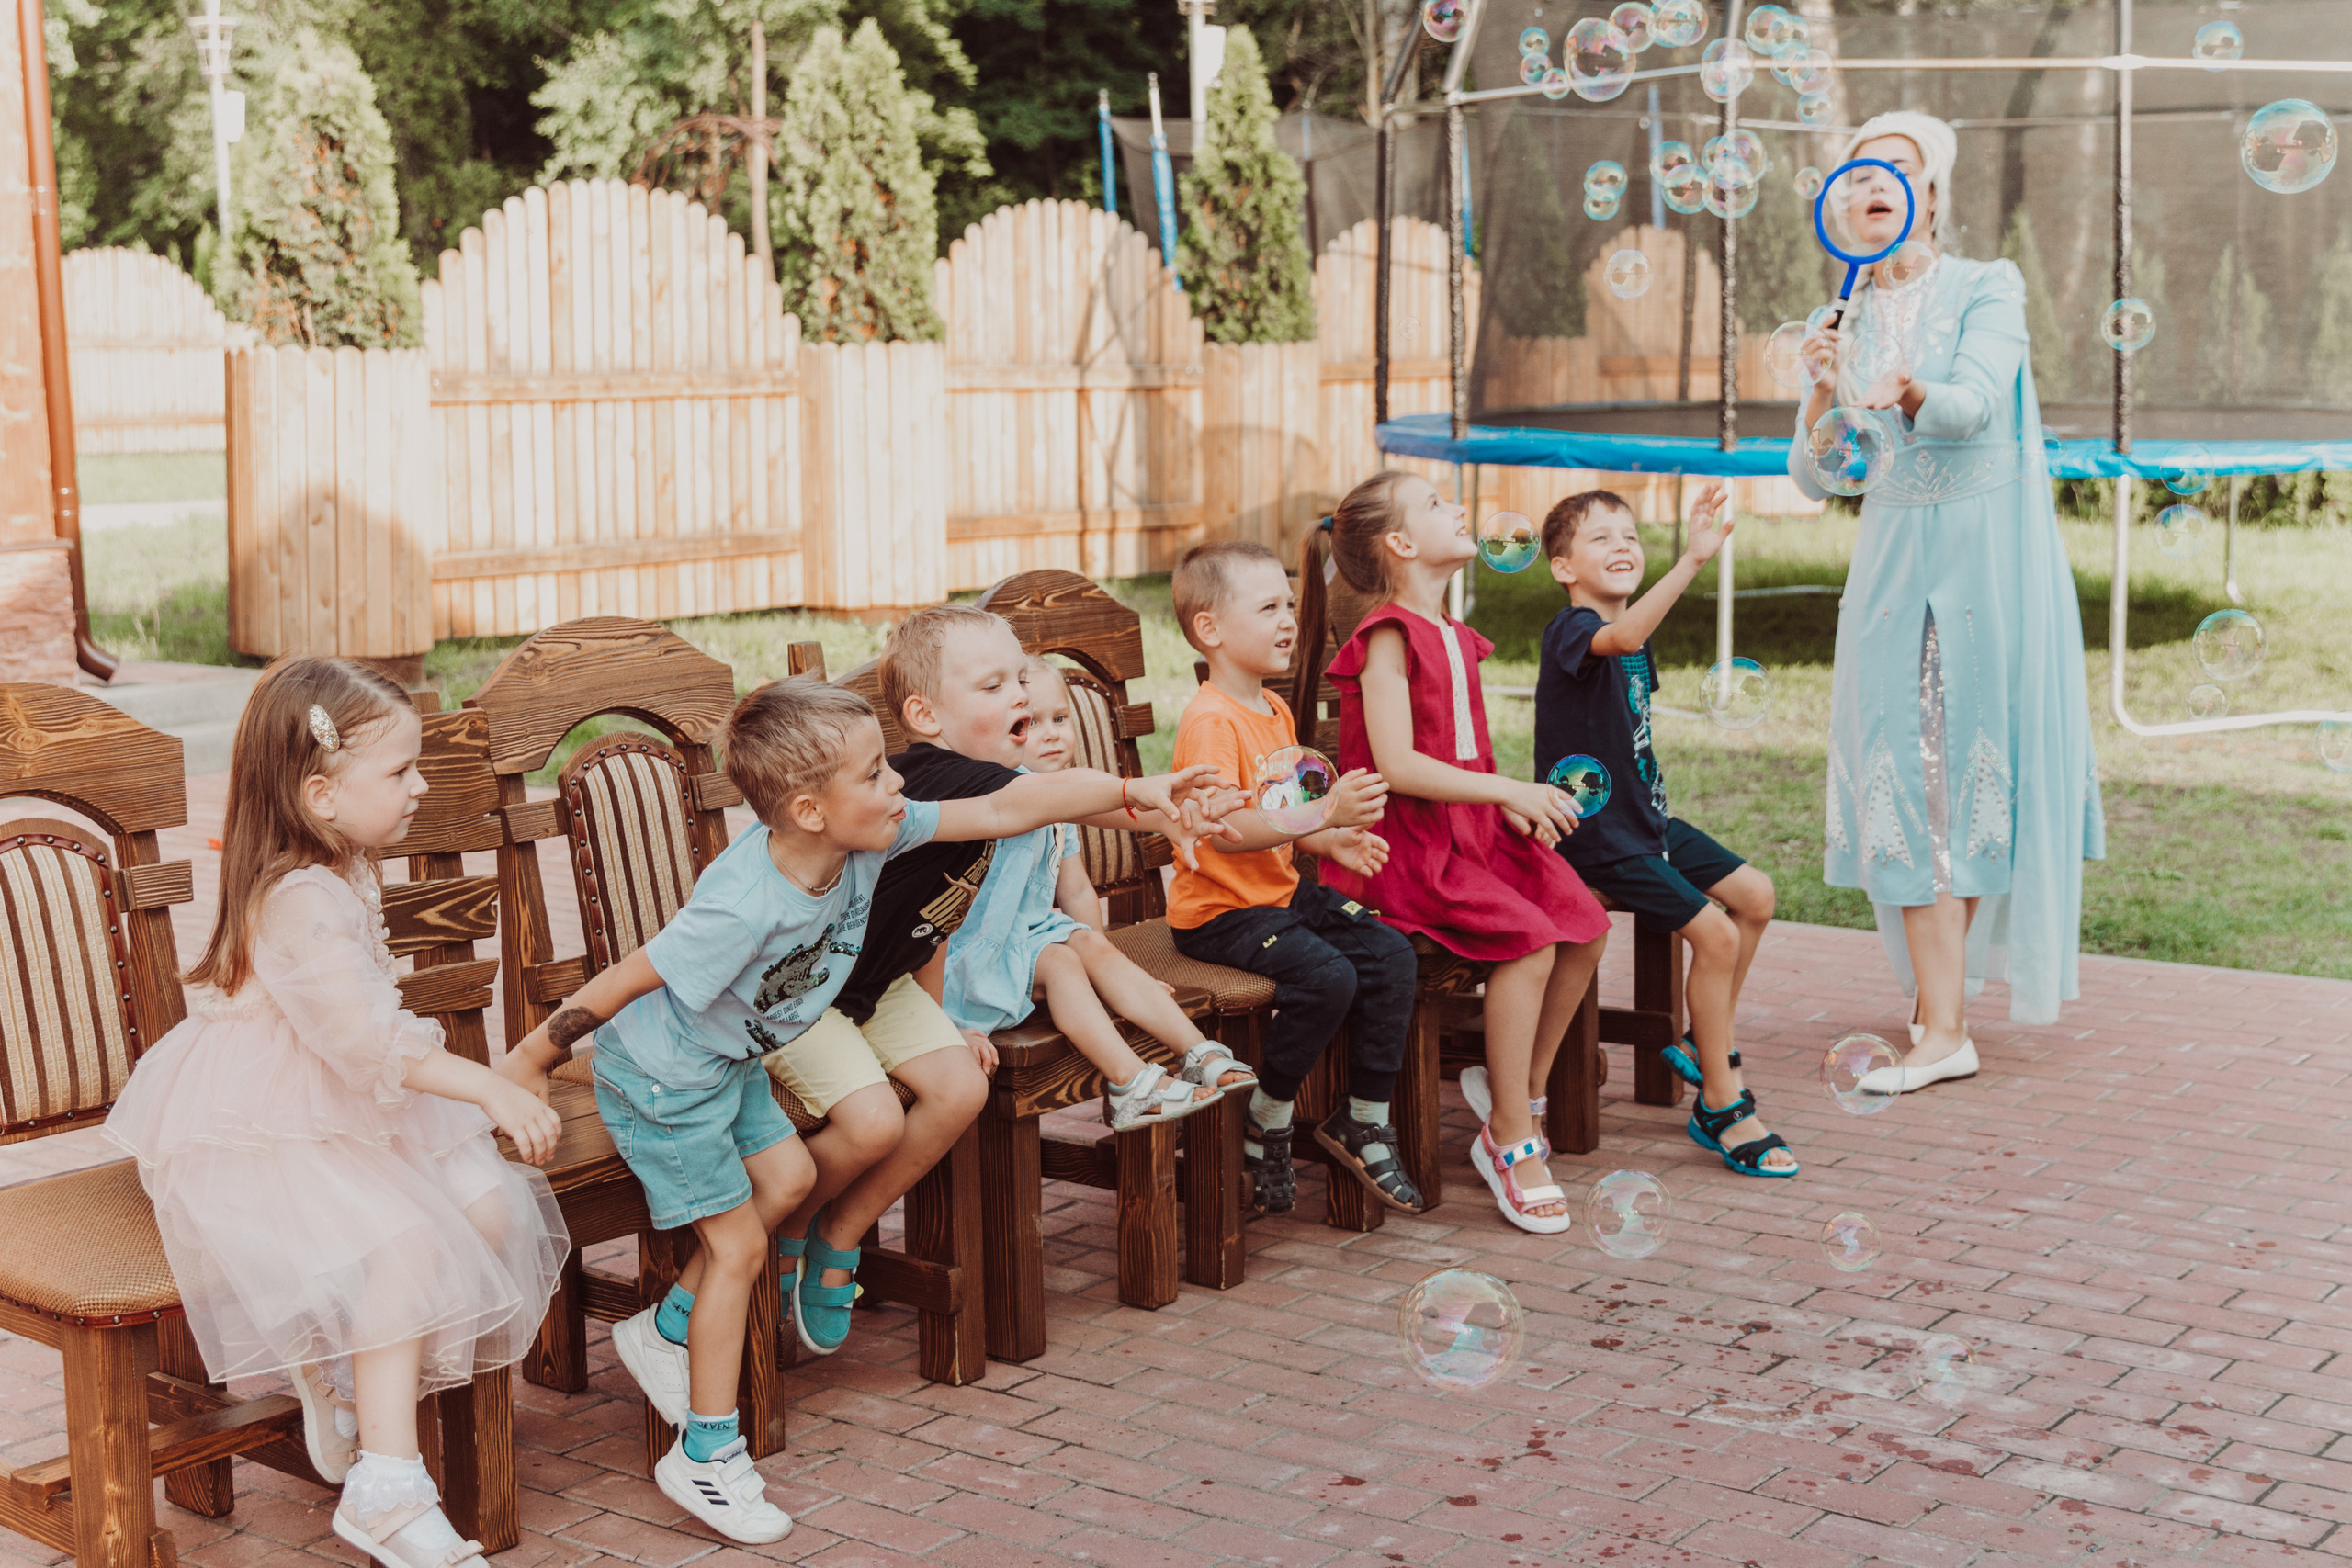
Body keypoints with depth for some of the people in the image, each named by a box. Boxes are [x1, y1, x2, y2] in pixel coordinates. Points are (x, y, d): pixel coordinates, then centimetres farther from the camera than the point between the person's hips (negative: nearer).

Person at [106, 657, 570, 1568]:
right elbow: (365, 1040, -33)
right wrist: (492, 1091, -34)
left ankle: (347, 1381, 6)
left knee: (491, 1207, -5)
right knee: (404, 1243, -27)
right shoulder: (299, 903, -26)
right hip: (260, 1142, -10)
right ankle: (385, 1486, -24)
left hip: (345, 1113, 10)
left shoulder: (344, 877, 7)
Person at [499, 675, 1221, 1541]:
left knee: (787, 1177, 11)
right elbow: (629, 978, -29)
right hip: (659, 1079, -8)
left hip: (727, 1062, 8)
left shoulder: (871, 837, -16)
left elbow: (1003, 810, -11)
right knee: (739, 1242, -3)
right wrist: (531, 1057, -19)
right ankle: (706, 1459, 10)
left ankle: (665, 1333, 29)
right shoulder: (745, 906, -38)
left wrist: (1134, 789, -11)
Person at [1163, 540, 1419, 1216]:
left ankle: (1363, 1122, 7)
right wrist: (1325, 814, -35)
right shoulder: (1210, 720, -19)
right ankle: (1262, 1129, -6)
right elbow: (1224, 829, -30)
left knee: (1390, 953, -6)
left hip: (1283, 891, 9)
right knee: (1327, 977, -27)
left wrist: (1333, 841, 6)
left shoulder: (1275, 710, 14)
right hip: (1219, 911, -9)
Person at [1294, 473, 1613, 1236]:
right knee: (1530, 941, -24)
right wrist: (1508, 791, -20)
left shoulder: (1453, 638, 17)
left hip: (1472, 829, 9)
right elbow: (1397, 765, -21)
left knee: (1584, 927, -4)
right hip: (1406, 844, -9)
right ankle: (1513, 1142, -13)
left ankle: (1522, 1100, 10)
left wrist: (1517, 804, -1)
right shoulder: (1388, 636, -12)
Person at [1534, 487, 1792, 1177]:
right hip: (1597, 833, -9)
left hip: (1645, 818, 9)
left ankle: (1704, 1045, 26)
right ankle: (1720, 1107, -2)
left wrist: (1655, 805, 13)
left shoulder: (1636, 641, 9)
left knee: (1755, 895, 9)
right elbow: (1623, 636, -44)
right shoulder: (1571, 630, -19)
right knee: (1714, 931, -15)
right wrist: (1692, 559, -53)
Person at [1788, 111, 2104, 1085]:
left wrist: (1906, 391, -39)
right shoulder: (1848, 322, 11)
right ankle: (1941, 1021, 2)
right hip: (1894, 559, 4)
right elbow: (1811, 479, 5)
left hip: (1988, 557, -3)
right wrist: (1824, 389, -12)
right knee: (1906, 779, -3)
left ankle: (1942, 1022, 7)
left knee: (1972, 769, -1)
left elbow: (1975, 404, -19)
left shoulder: (1986, 288, 0)